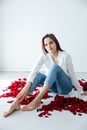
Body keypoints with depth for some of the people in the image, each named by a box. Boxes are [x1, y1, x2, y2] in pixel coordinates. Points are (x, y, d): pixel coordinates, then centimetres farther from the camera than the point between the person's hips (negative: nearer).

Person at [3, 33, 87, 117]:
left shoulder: (65, 56, -13)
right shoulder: (44, 56, -8)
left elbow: (72, 74, -6)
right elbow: (34, 70, -24)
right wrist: (27, 86, -40)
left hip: (65, 87, -2)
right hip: (53, 86, 3)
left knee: (55, 67, -31)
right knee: (38, 75, -28)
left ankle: (37, 100, -42)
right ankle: (16, 103, -44)